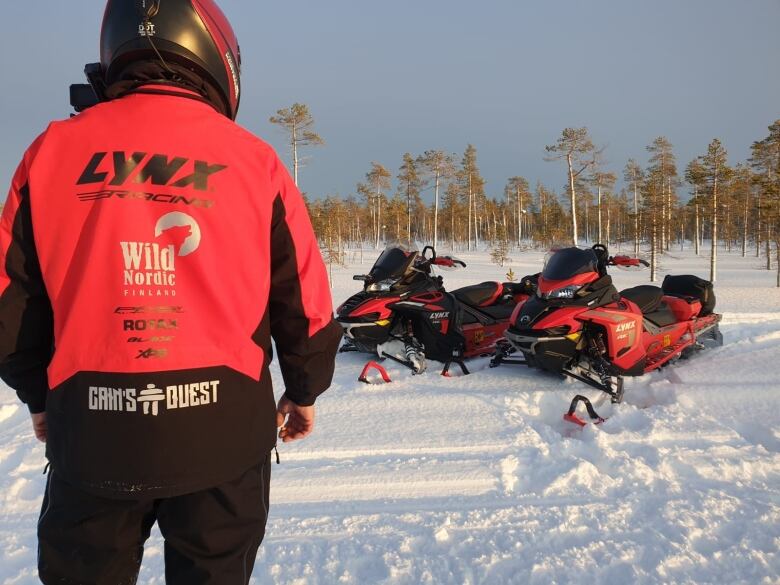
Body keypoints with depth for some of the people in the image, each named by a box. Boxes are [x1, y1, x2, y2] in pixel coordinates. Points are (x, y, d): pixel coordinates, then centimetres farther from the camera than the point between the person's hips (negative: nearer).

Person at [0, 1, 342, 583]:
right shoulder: (252, 159, -4)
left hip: (91, 427, 2)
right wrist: (305, 390, 16)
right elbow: (304, 299, -1)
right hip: (222, 427, -1)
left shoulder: (54, 150, 0)